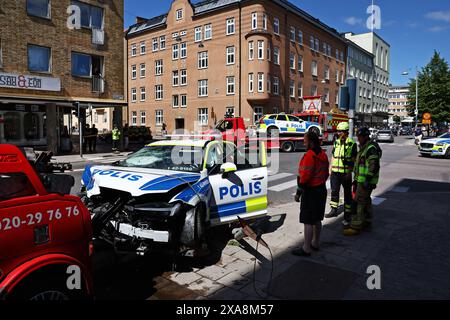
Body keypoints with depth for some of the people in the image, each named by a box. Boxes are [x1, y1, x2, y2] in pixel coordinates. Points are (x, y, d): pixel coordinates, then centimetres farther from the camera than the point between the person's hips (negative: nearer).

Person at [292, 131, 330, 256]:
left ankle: (306, 249, 5)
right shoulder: (323, 154, 10)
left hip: (310, 191, -10)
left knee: (308, 221, -2)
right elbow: (326, 173, 17)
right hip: (322, 190, 10)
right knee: (317, 219, 19)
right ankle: (315, 243, 32)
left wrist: (298, 192, -15)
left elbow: (305, 176, -23)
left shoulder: (309, 155, -20)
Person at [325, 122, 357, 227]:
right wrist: (330, 169, 11)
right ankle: (334, 210, 22)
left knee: (347, 193, 5)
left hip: (346, 173, -5)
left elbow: (353, 159, -9)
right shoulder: (336, 142, 10)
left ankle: (347, 214, 14)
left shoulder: (352, 144, -7)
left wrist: (349, 172, -15)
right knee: (334, 191, 9)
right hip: (335, 172, 5)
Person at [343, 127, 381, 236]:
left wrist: (367, 180, -25)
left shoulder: (371, 148, -17)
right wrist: (356, 179, 25)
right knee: (366, 200, 19)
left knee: (359, 202, -10)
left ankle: (355, 227, -6)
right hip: (361, 180, 11)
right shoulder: (364, 148, 17)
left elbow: (374, 166, -24)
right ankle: (367, 222, 33)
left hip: (366, 182, -11)